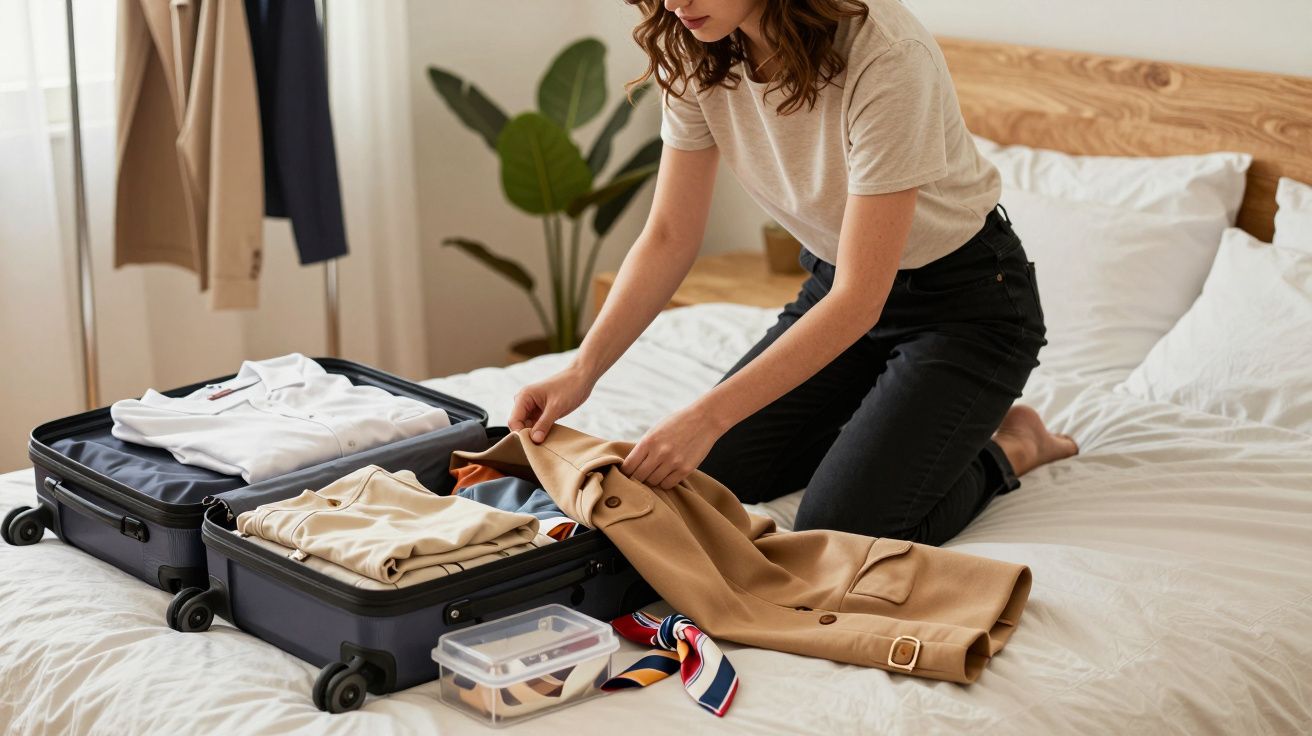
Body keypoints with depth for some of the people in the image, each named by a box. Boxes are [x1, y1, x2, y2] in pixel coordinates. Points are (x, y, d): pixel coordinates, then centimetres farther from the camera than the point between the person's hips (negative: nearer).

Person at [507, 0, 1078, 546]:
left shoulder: (885, 55, -33)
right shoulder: (698, 57, -13)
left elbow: (860, 299, -32)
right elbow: (669, 237, -6)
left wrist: (707, 416, -36)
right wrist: (581, 372, -19)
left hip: (964, 296, -6)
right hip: (839, 282, 7)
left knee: (837, 532, -18)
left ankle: (1010, 446, 8)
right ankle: (897, 417, 18)